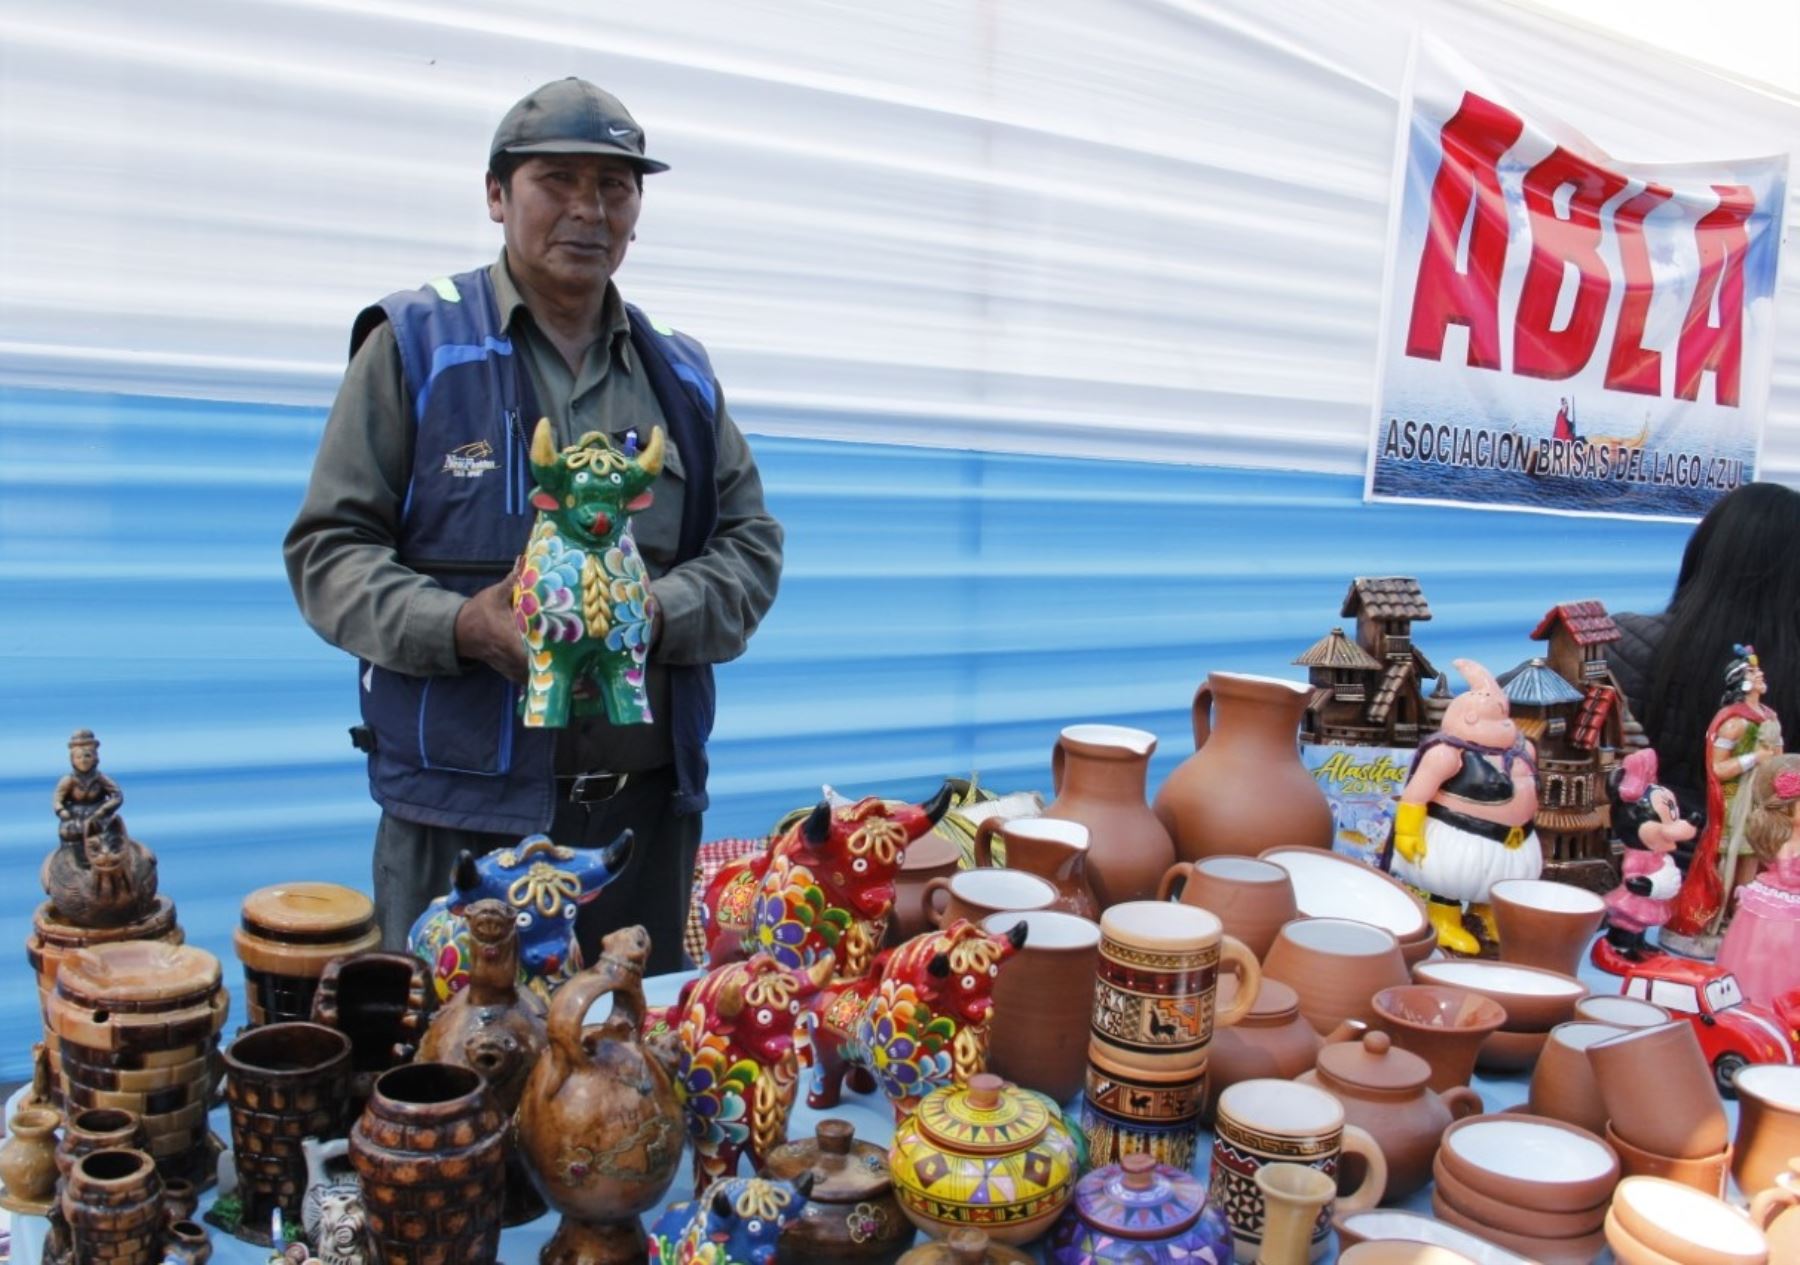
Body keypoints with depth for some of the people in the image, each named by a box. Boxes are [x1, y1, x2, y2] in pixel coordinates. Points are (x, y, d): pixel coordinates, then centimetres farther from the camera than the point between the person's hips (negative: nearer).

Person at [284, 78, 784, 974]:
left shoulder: (681, 377, 13)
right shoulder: (414, 347, 1)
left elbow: (751, 544, 11)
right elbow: (329, 546, -1)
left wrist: (660, 613, -10)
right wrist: (459, 625, -19)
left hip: (648, 802, 4)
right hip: (464, 803, -3)